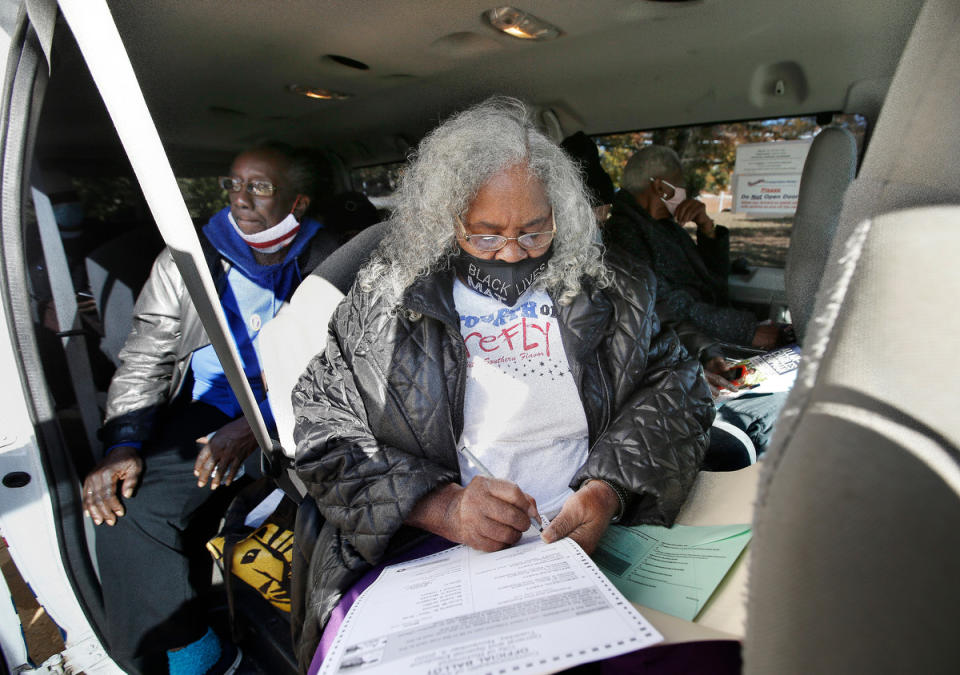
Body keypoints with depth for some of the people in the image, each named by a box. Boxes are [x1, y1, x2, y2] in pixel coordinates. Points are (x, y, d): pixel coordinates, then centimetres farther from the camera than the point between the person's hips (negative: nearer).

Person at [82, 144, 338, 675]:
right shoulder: (184, 262, 11)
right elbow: (143, 360, 11)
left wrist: (256, 426, -18)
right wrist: (125, 442, -6)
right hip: (210, 408, 3)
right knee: (126, 509, -19)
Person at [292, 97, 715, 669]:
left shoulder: (610, 294, 8)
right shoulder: (384, 299, 3)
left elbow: (675, 389, 7)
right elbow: (323, 425, 1)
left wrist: (608, 489, -13)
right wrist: (438, 506, -14)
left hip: (586, 540, 2)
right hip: (418, 551, 0)